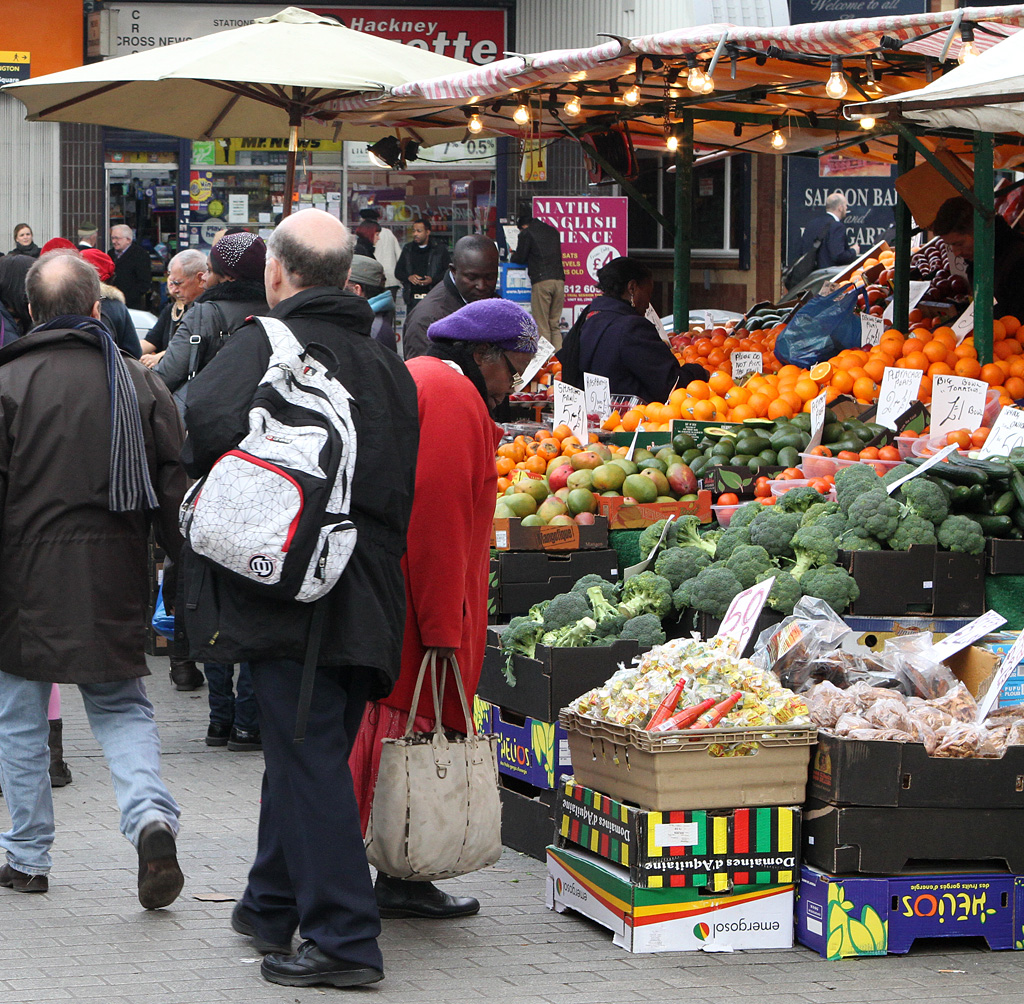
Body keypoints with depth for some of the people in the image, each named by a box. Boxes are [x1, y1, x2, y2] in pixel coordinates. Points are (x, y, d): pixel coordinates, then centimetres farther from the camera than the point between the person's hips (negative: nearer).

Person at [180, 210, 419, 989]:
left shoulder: (263, 345, -8)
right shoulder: (387, 363, 14)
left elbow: (208, 421, -24)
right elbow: (405, 481, 17)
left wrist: (214, 492, -4)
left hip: (293, 594, -7)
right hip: (368, 595, 7)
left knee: (308, 762, -6)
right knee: (306, 752, 19)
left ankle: (343, 938, -8)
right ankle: (275, 905, 32)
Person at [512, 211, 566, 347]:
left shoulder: (526, 233, 1)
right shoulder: (553, 231, 18)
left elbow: (520, 259, 4)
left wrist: (513, 255, 28)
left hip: (541, 281, -5)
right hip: (559, 279, 5)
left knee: (542, 326, -1)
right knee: (555, 325, 11)